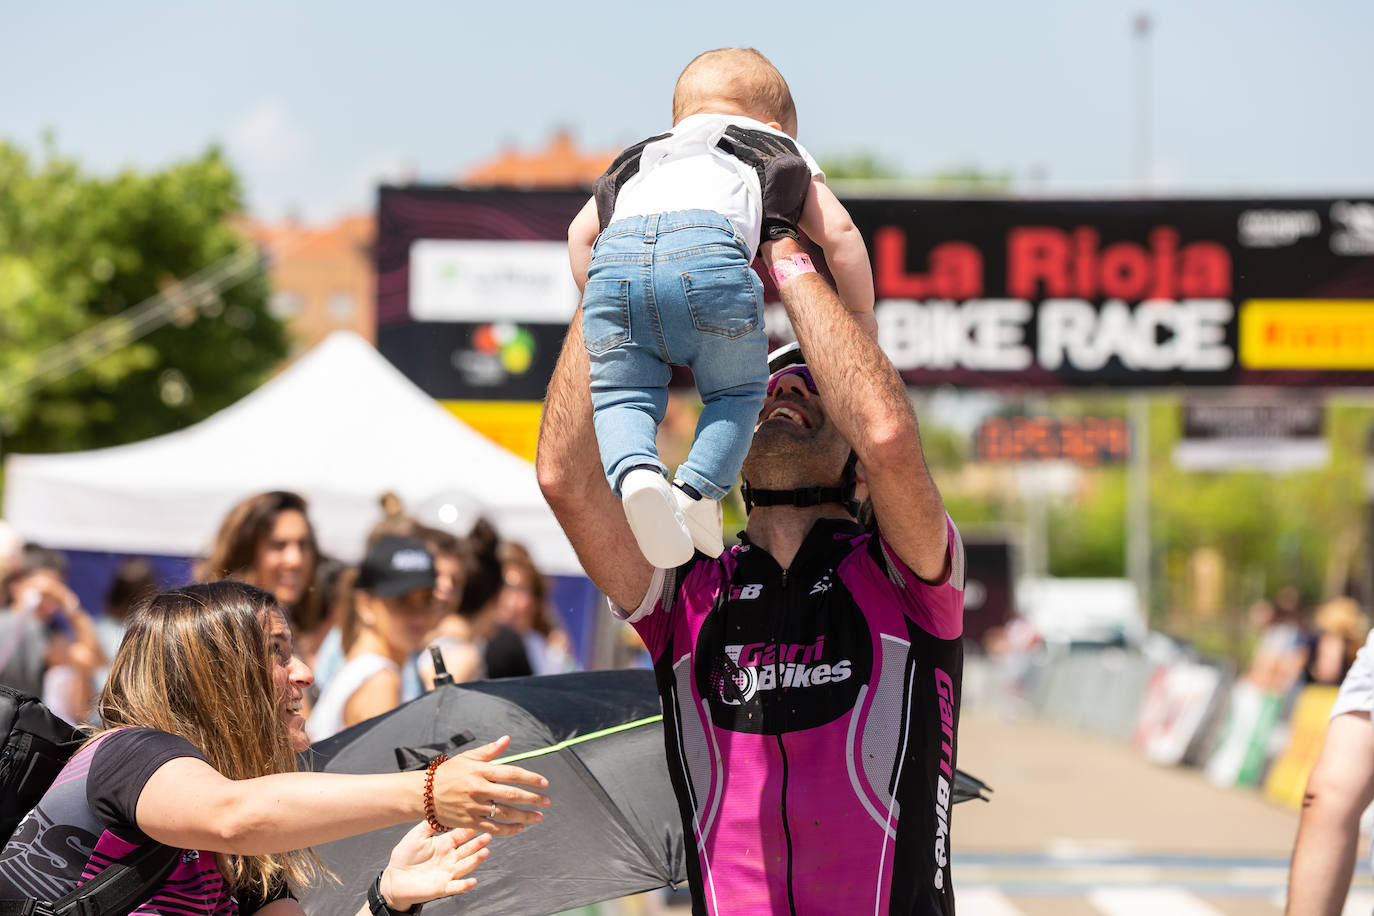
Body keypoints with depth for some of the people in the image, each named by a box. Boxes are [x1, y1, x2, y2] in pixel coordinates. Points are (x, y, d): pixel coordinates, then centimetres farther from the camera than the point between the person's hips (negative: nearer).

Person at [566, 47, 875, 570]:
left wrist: (597, 303, 44)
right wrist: (861, 317, 40)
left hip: (614, 253, 2)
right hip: (708, 248, -2)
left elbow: (581, 231, 35)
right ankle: (696, 489, -7)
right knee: (737, 391, 17)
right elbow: (838, 233, 29)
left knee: (621, 397, 11)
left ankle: (634, 472, -20)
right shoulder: (780, 148, 38)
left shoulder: (640, 157, 45)